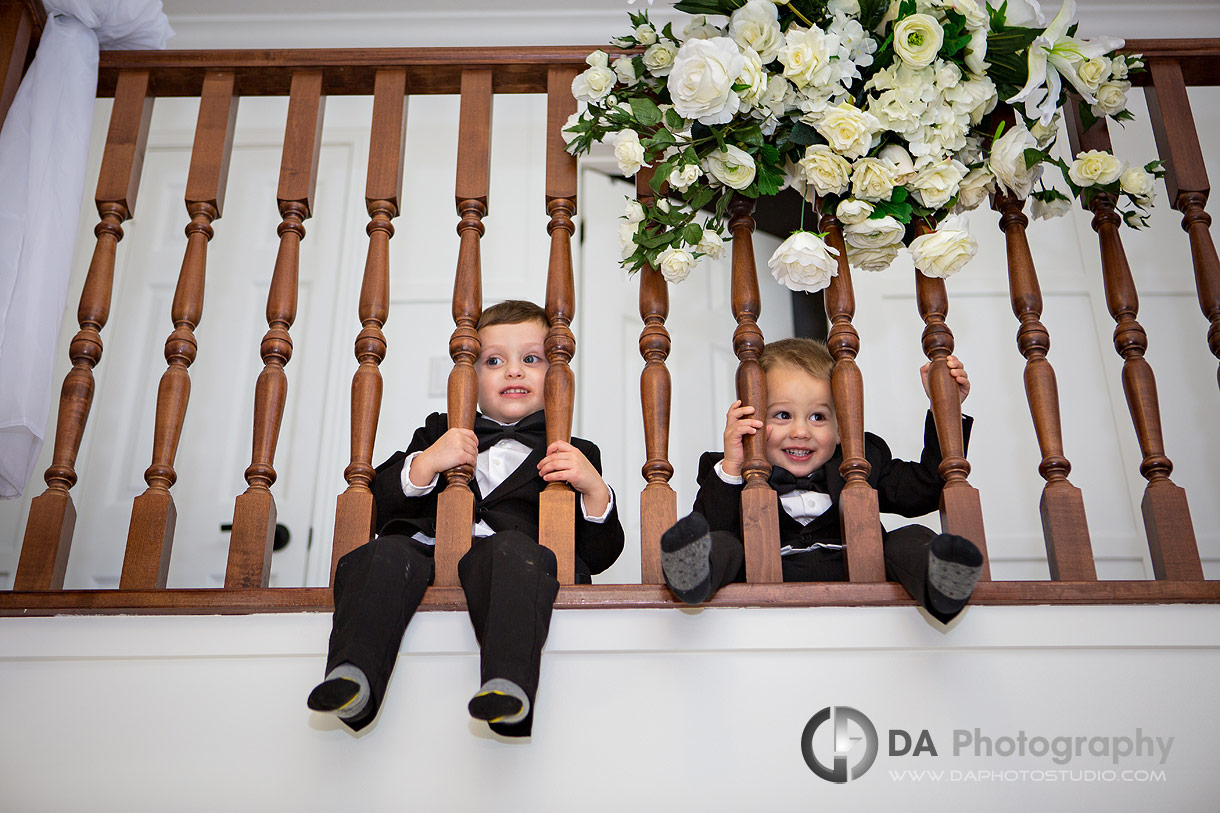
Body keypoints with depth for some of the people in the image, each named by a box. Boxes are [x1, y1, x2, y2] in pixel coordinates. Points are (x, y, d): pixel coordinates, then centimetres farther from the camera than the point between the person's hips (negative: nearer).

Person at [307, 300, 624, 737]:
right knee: (383, 554, -30)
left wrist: (595, 490, -2)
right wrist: (426, 463, -2)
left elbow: (599, 556, 15)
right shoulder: (438, 433, 30)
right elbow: (378, 504, 16)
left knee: (514, 550, -36)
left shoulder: (575, 455, 25)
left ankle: (508, 682, -53)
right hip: (428, 546, 2)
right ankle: (353, 672, -43)